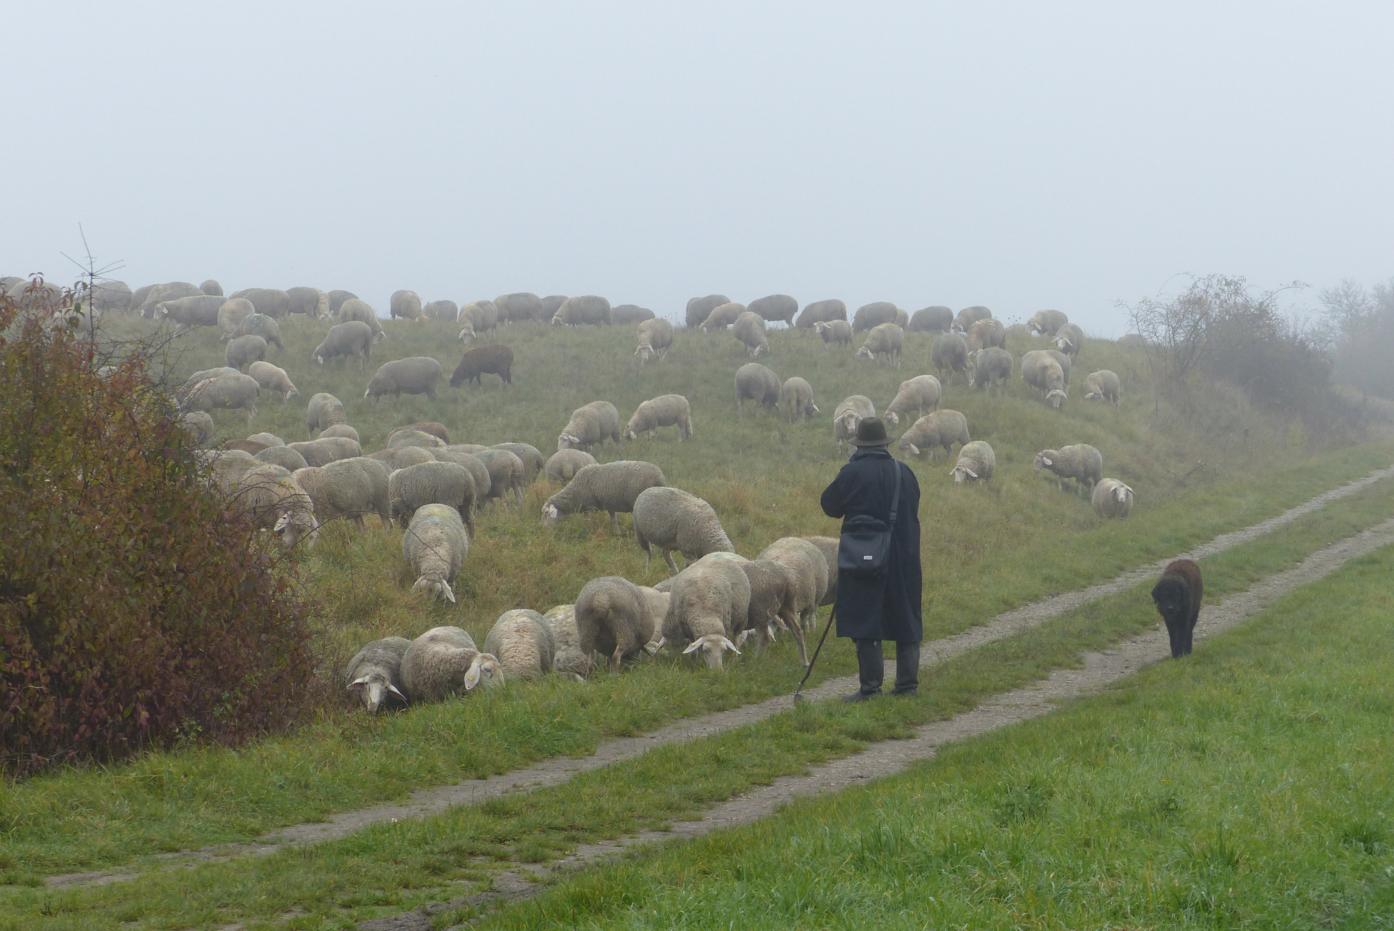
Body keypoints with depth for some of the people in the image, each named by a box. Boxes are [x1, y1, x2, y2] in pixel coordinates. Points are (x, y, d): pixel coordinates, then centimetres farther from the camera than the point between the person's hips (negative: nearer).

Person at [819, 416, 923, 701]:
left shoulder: (852, 473, -12)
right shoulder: (904, 472, 2)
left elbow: (830, 506, 0)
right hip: (903, 558, 4)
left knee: (865, 622, -1)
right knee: (906, 621, 13)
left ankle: (870, 686, -4)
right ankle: (908, 683, 14)